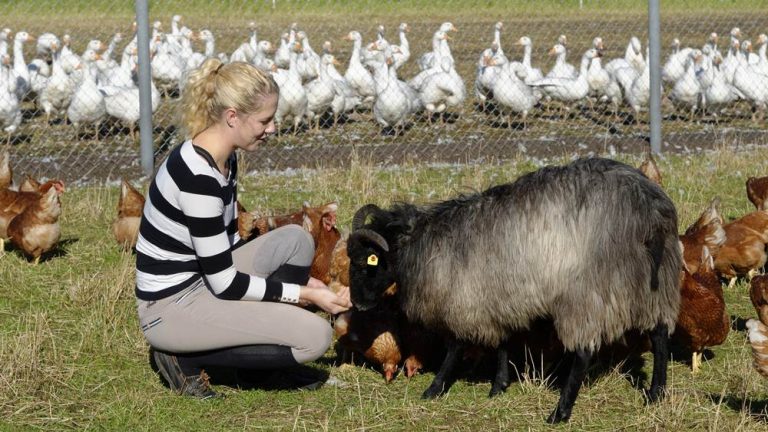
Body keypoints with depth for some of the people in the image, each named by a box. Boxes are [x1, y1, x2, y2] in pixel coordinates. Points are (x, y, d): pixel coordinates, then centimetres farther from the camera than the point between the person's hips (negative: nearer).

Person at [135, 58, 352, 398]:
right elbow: (224, 282, -21)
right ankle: (186, 359, -4)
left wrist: (299, 281, 10)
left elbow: (226, 246, 15)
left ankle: (270, 352, 9)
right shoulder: (197, 176, -26)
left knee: (296, 240, 7)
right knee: (315, 336, -13)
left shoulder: (223, 159, 4)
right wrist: (305, 294, -14)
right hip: (171, 306, -9)